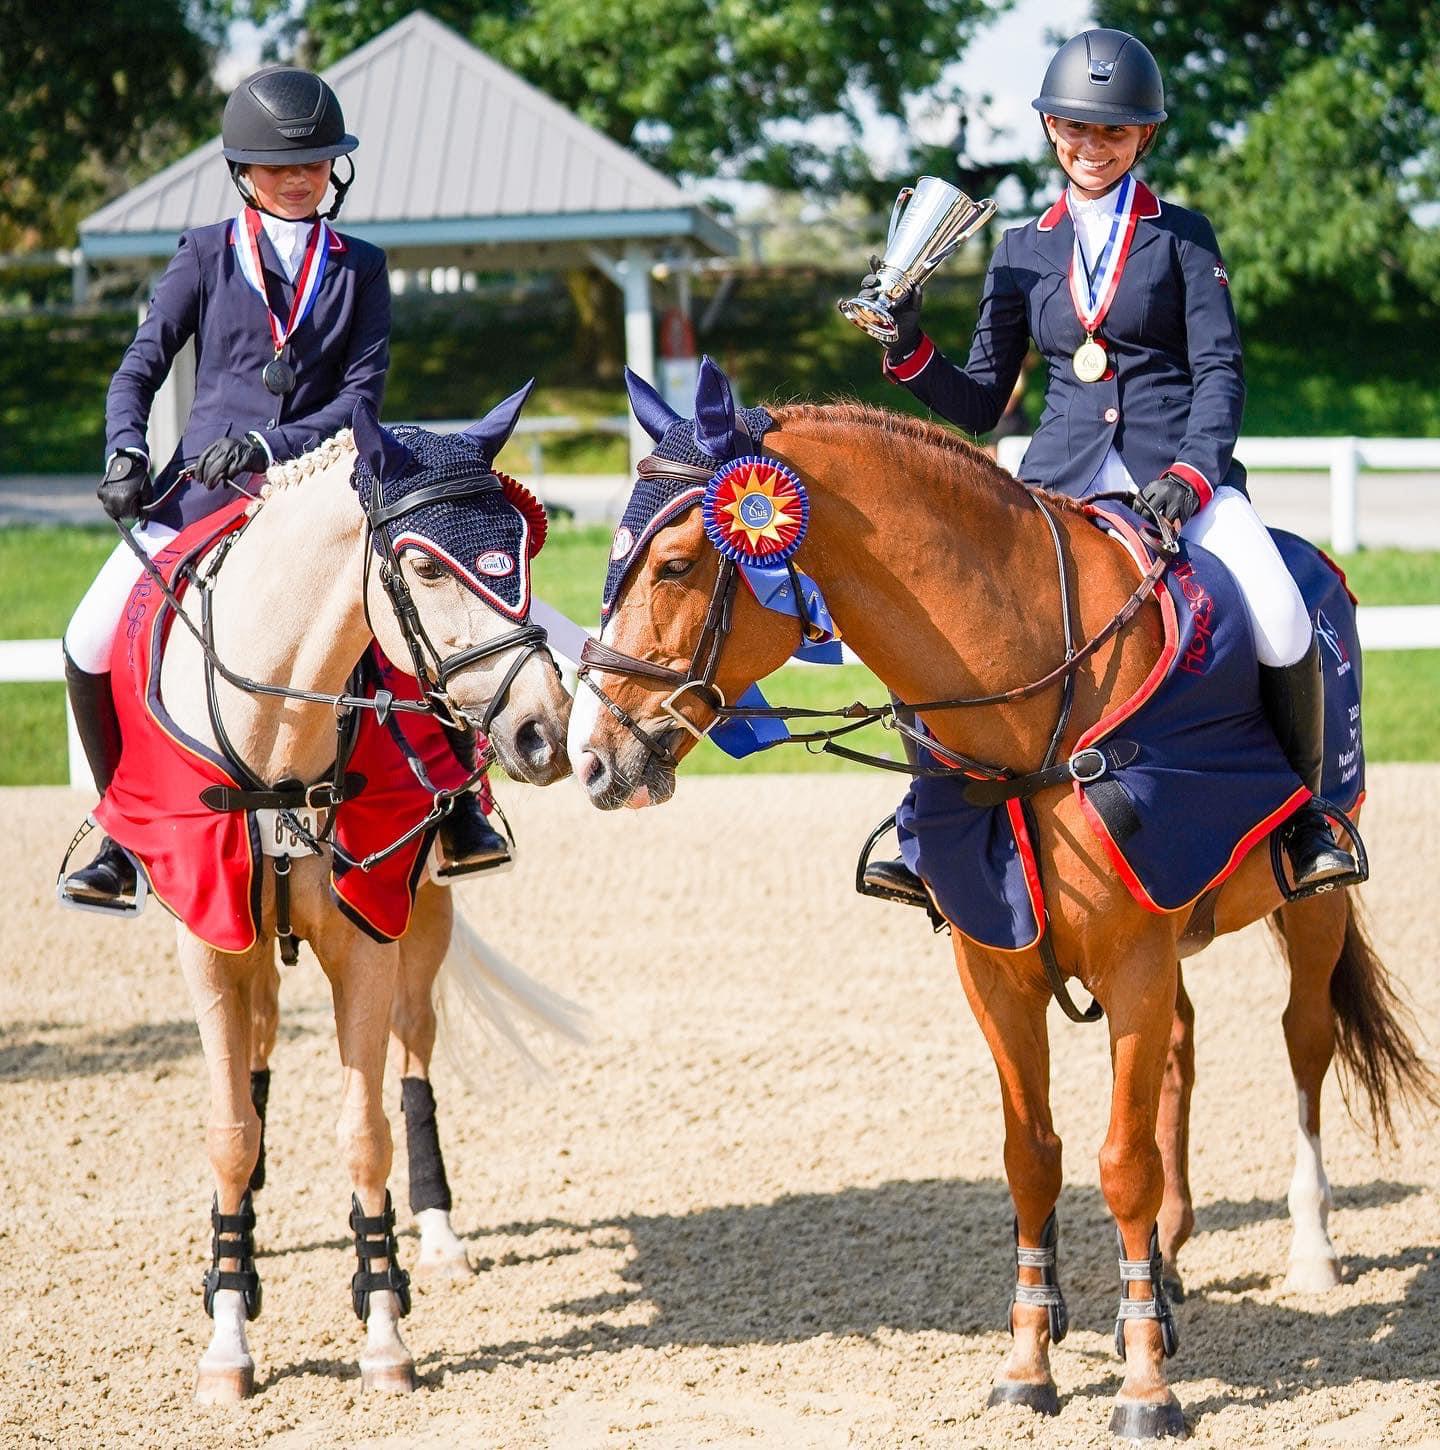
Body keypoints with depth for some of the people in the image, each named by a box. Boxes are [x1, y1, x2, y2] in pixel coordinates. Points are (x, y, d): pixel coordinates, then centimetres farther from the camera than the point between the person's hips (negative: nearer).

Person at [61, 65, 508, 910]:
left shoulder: (359, 267, 10)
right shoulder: (208, 254, 9)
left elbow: (363, 390, 0)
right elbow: (143, 364, 6)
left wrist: (270, 446, -16)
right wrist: (126, 449, -14)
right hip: (203, 486, 1)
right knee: (93, 646, -12)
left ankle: (457, 809, -5)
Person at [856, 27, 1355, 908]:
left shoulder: (1183, 237, 7)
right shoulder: (1024, 254, 15)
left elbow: (1220, 370, -1)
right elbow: (981, 405, 17)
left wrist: (1189, 475, -18)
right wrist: (910, 352, -2)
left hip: (1182, 469, -2)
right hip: (1061, 486, 3)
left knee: (1282, 626, -27)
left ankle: (1306, 815, -4)